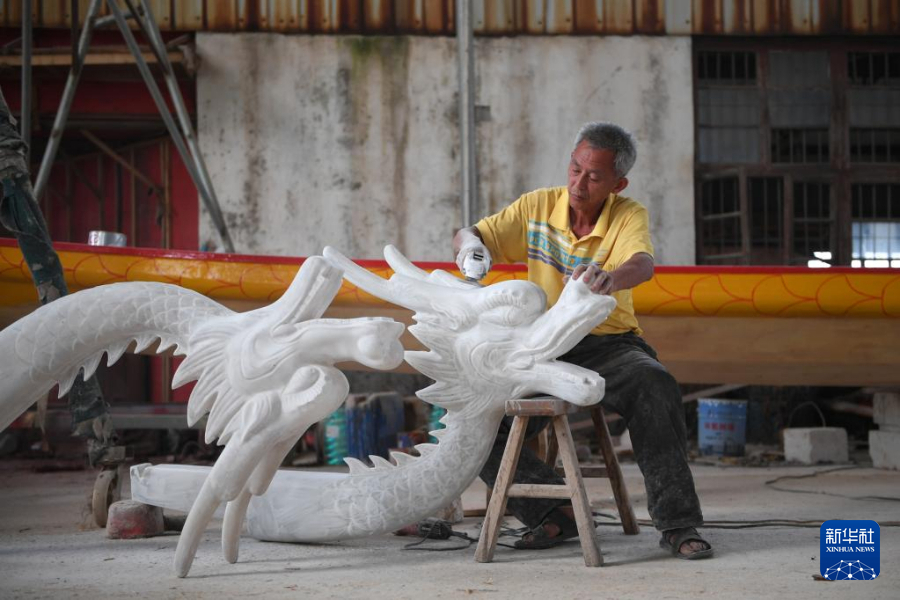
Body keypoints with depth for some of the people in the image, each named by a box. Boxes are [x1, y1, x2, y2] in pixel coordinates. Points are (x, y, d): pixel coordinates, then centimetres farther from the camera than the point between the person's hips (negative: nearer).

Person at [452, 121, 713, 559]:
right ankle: (556, 513, -2)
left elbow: (643, 264, -29)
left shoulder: (629, 216, -8)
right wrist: (470, 244, -21)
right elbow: (468, 236, 6)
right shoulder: (538, 207, 1)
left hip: (609, 345, -3)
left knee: (655, 386, -35)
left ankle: (677, 524, -27)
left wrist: (612, 278, -54)